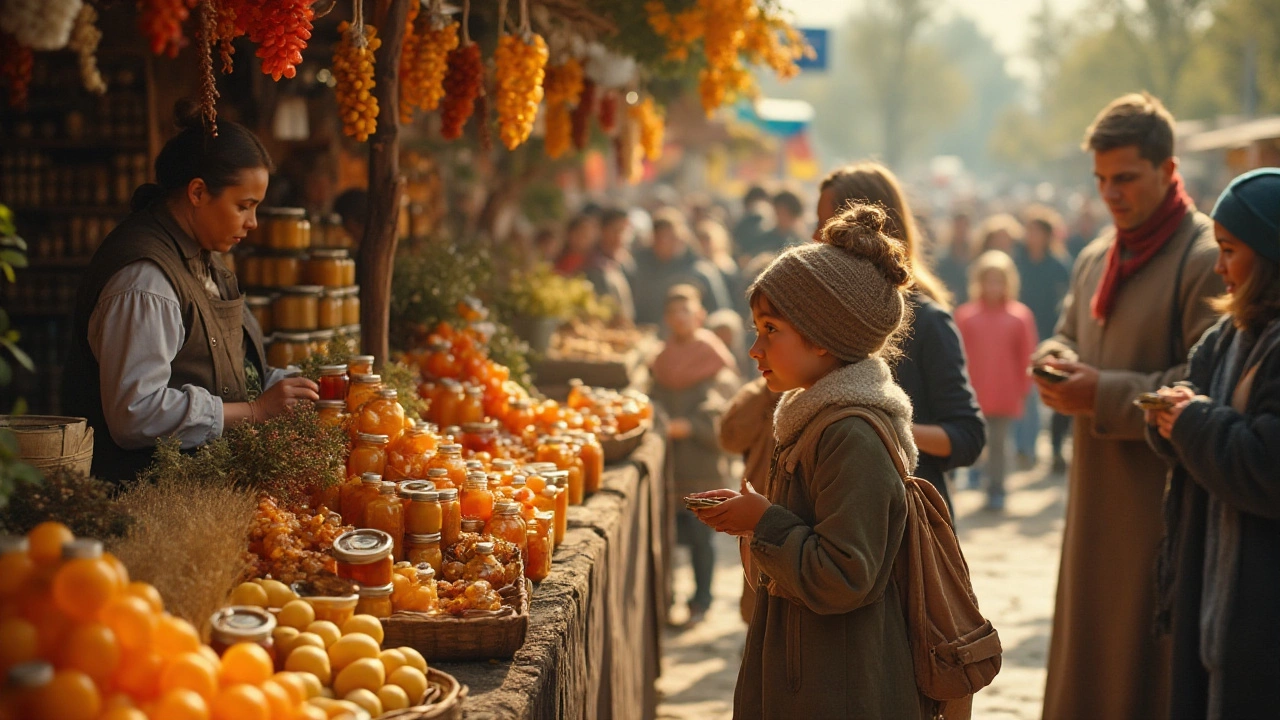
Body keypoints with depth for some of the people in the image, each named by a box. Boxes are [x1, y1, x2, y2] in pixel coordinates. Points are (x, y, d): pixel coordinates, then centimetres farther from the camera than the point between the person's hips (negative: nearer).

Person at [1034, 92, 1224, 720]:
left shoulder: (1205, 258, -13)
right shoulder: (1095, 258, 14)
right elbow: (1067, 335, 26)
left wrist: (1105, 396, -20)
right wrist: (1056, 360, 2)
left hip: (1163, 499, -8)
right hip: (1096, 496, 8)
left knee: (1149, 669, -3)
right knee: (1088, 656, 13)